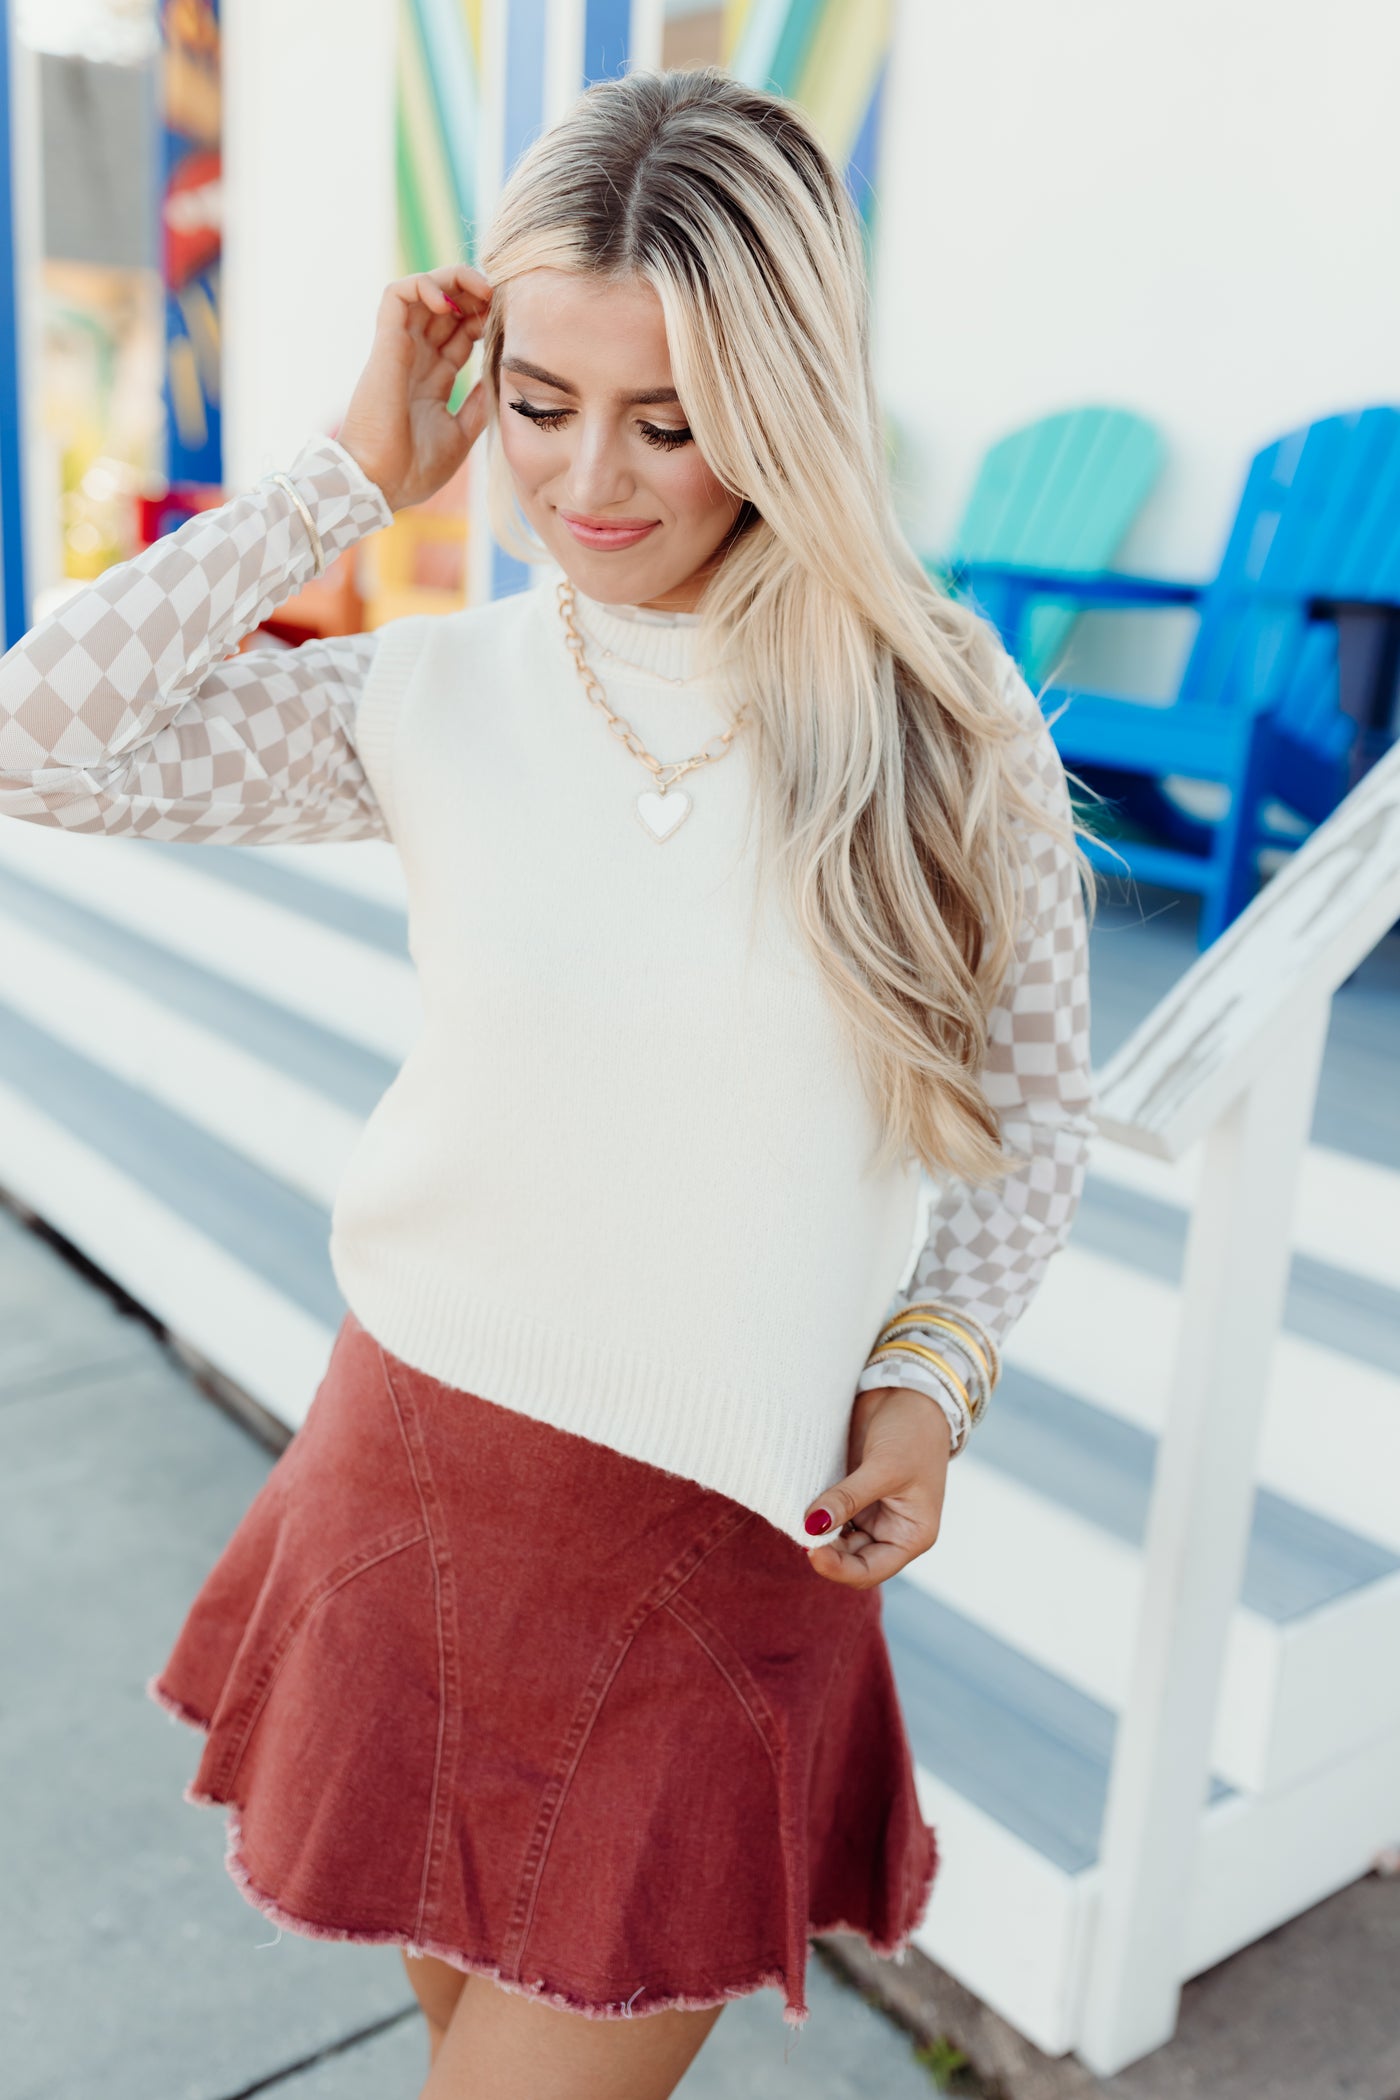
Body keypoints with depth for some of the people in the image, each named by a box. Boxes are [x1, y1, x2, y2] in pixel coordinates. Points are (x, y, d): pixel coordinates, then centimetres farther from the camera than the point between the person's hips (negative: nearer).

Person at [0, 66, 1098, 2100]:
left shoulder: (944, 710, -7)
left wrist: (933, 1377, -9)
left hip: (732, 1550, -1)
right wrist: (350, 475, -10)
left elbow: (1034, 1106, 3)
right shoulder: (435, 701, -5)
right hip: (426, 1475, 2)